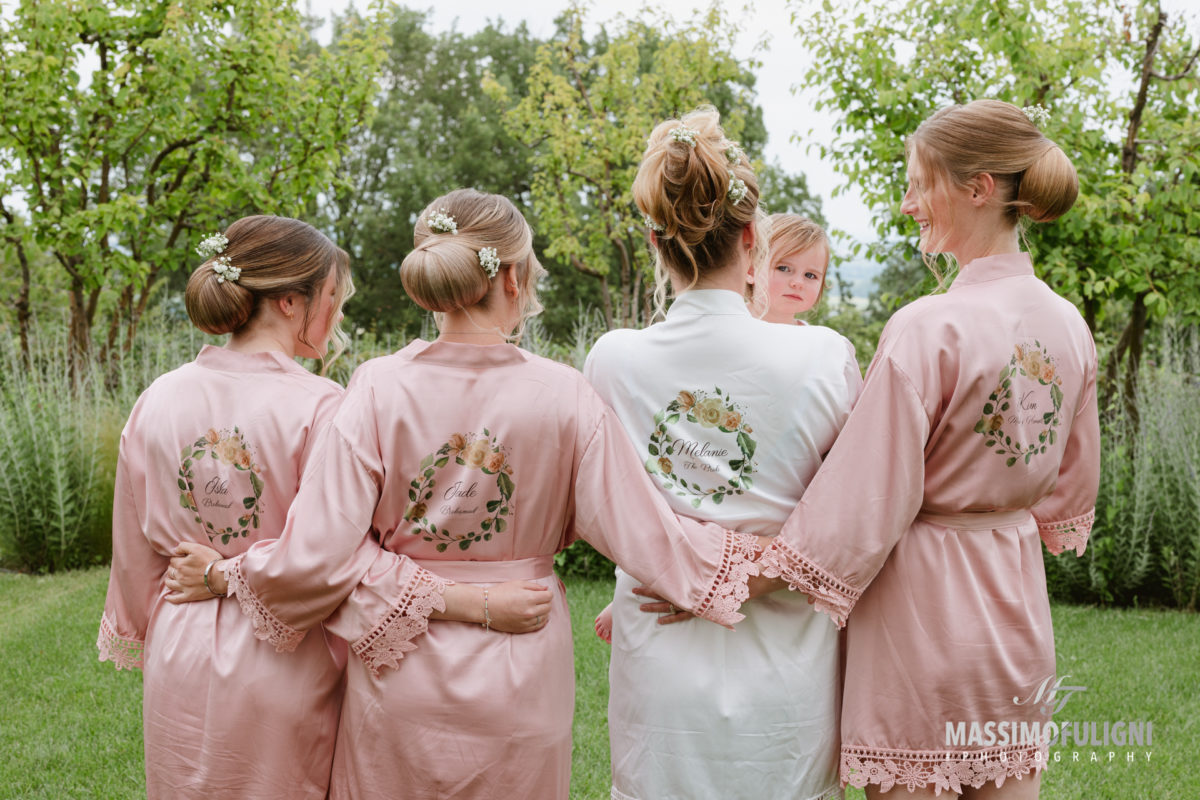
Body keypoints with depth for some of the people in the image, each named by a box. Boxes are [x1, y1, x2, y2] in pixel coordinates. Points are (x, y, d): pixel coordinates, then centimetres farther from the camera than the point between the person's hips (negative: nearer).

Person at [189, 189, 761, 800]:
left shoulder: (378, 388, -14)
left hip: (399, 675, 0)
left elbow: (317, 557, -16)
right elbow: (646, 534, -12)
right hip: (520, 682, 0)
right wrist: (777, 564, -1)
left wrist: (223, 574, 1)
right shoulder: (564, 395, -14)